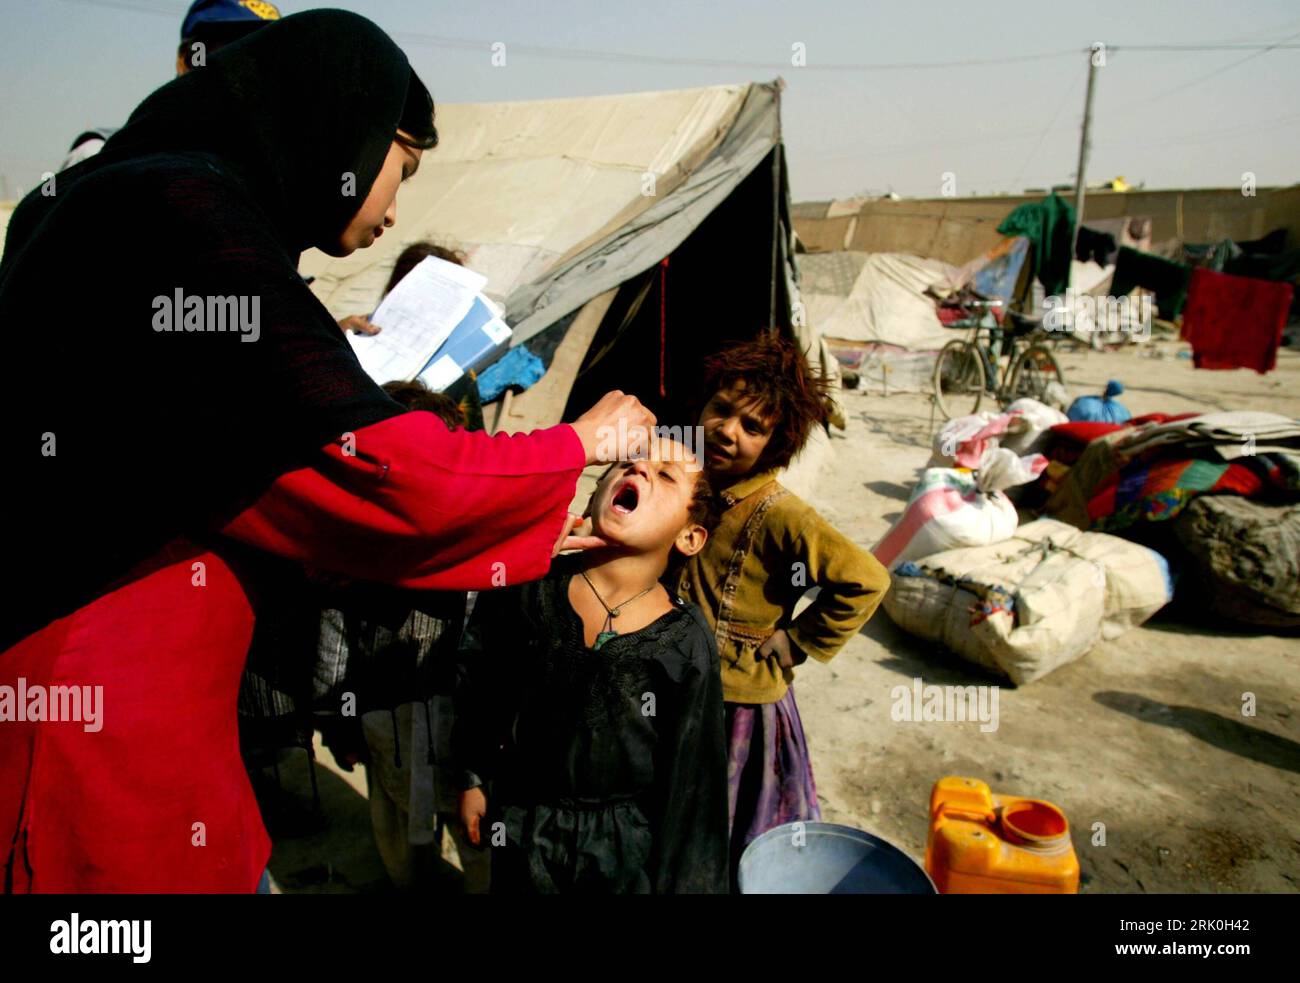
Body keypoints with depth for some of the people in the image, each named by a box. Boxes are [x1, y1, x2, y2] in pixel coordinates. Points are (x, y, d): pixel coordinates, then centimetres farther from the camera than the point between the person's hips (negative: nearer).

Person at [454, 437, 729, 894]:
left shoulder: (685, 644, -18)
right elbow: (477, 687, 2)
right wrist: (473, 779, 10)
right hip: (521, 828, 2)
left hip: (627, 846, -1)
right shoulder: (525, 587, -14)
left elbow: (690, 782, -10)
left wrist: (677, 879, -5)